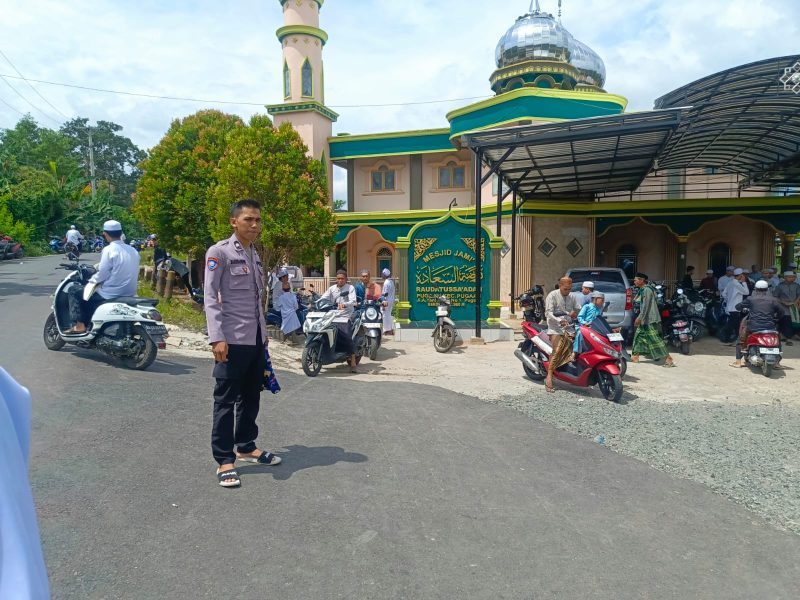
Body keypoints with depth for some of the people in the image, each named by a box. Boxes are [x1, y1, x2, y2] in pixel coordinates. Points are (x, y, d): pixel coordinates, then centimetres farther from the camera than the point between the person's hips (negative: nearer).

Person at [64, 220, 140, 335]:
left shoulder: (109, 250, -13)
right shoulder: (133, 251, 7)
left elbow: (101, 275, -14)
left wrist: (91, 280, 6)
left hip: (111, 294, -7)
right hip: (129, 295, 7)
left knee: (73, 291, 9)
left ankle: (79, 325, 3)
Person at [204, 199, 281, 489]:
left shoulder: (255, 255, 16)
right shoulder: (219, 252, -6)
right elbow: (210, 296, -12)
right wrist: (216, 337, -20)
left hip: (256, 338, 7)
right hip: (232, 339, -7)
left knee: (251, 396, 15)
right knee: (226, 400, 1)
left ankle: (246, 446, 29)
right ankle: (224, 460, 9)